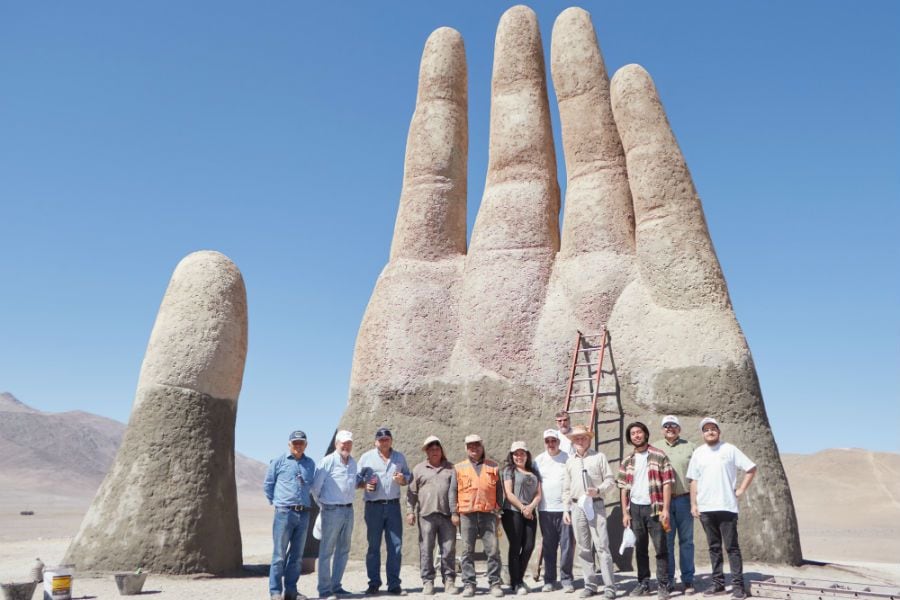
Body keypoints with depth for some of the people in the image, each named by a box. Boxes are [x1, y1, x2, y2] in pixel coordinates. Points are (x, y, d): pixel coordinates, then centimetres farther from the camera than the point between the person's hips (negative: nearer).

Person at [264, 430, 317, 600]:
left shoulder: (310, 463, 11)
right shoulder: (278, 462, 1)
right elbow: (267, 485, 8)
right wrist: (276, 502, 9)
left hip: (304, 514, 4)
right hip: (284, 513, -4)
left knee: (297, 555, 8)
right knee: (279, 554, -2)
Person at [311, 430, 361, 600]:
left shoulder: (353, 462, 11)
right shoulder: (327, 461, -11)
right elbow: (316, 487, -7)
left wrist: (365, 483, 7)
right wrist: (323, 505, 3)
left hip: (349, 510, 7)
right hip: (332, 511, -7)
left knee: (343, 550, 12)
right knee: (327, 551, -1)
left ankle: (336, 586, 23)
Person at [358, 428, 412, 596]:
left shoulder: (400, 457, 11)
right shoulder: (366, 457, 4)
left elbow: (408, 475, 16)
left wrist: (403, 479, -6)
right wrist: (364, 485, -13)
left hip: (393, 505, 2)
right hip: (373, 506, -2)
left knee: (395, 545, 1)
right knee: (373, 546, 4)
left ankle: (394, 585, 9)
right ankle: (374, 583, 14)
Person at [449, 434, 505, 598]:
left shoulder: (493, 467, 12)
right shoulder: (459, 468, 10)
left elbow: (499, 490, 13)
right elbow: (453, 491, 8)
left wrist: (499, 510, 6)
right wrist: (454, 513, 0)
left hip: (488, 514, 0)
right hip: (467, 514, 0)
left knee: (493, 550, -2)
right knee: (467, 551, 4)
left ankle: (495, 583, 7)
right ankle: (468, 584, 11)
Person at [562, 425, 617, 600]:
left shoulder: (599, 457, 1)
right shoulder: (570, 461, 12)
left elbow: (610, 481, 0)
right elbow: (566, 488, 15)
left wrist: (598, 490, -17)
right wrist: (566, 509, 9)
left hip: (596, 505, -4)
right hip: (577, 507, 4)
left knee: (602, 546, -6)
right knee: (583, 548, 7)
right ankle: (590, 584, 15)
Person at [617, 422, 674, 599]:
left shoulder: (659, 456, -3)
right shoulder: (627, 461, 9)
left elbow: (667, 483, -6)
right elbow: (624, 488, 9)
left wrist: (665, 509, -13)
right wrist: (625, 513, 3)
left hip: (654, 508, -4)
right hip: (635, 509, 4)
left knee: (660, 548, -1)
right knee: (640, 549, 11)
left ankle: (663, 585, 6)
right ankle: (643, 583, 21)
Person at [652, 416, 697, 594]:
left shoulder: (690, 447, 7)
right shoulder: (654, 448, 9)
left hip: (684, 499, 0)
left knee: (686, 540, 5)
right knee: (666, 541, 5)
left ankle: (688, 580, 12)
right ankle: (668, 579, 12)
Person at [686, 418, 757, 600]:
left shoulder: (730, 449, -1)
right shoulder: (698, 453, 8)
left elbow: (751, 469, 2)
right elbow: (694, 480, 10)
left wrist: (741, 490, -2)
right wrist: (693, 504, 5)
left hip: (727, 507, -3)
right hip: (705, 508, 3)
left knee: (732, 547, -1)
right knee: (714, 547, 10)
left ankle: (738, 585, 5)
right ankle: (718, 583, 17)